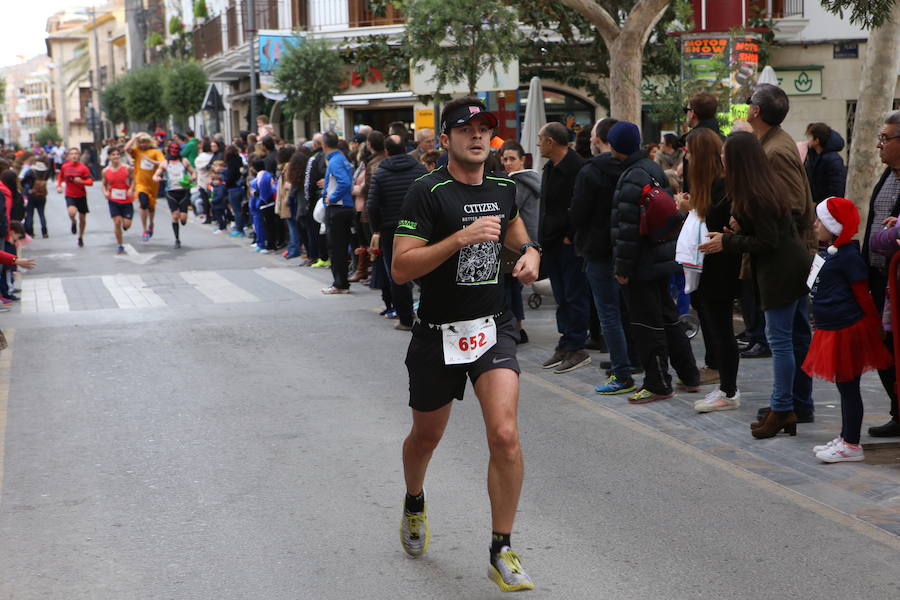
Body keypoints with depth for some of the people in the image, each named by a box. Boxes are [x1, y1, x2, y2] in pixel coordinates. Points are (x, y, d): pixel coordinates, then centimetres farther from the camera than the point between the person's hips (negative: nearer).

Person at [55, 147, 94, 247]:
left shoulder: (83, 168, -11)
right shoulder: (64, 167, -3)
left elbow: (91, 181, -11)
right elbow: (60, 177, 17)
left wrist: (81, 181, -28)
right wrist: (59, 186, 2)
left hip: (81, 196, 0)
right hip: (70, 195, 0)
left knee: (82, 218, 9)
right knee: (72, 212, -29)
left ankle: (80, 237, 32)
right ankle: (73, 223, 8)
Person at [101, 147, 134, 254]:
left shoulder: (127, 168, -9)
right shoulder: (106, 171, -3)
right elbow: (103, 183, 11)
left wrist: (131, 190, -14)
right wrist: (105, 192, -8)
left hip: (127, 200, -1)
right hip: (113, 201, 1)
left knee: (127, 224, -4)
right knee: (117, 222, -6)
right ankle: (120, 245, 8)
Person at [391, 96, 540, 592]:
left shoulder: (504, 188, 4)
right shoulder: (427, 192, -13)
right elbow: (400, 268, -20)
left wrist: (529, 250, 5)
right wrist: (462, 238, -28)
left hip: (493, 328, 3)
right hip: (438, 333, -2)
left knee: (505, 436, -15)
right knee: (426, 436, 17)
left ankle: (501, 552, -1)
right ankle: (414, 504, 50)